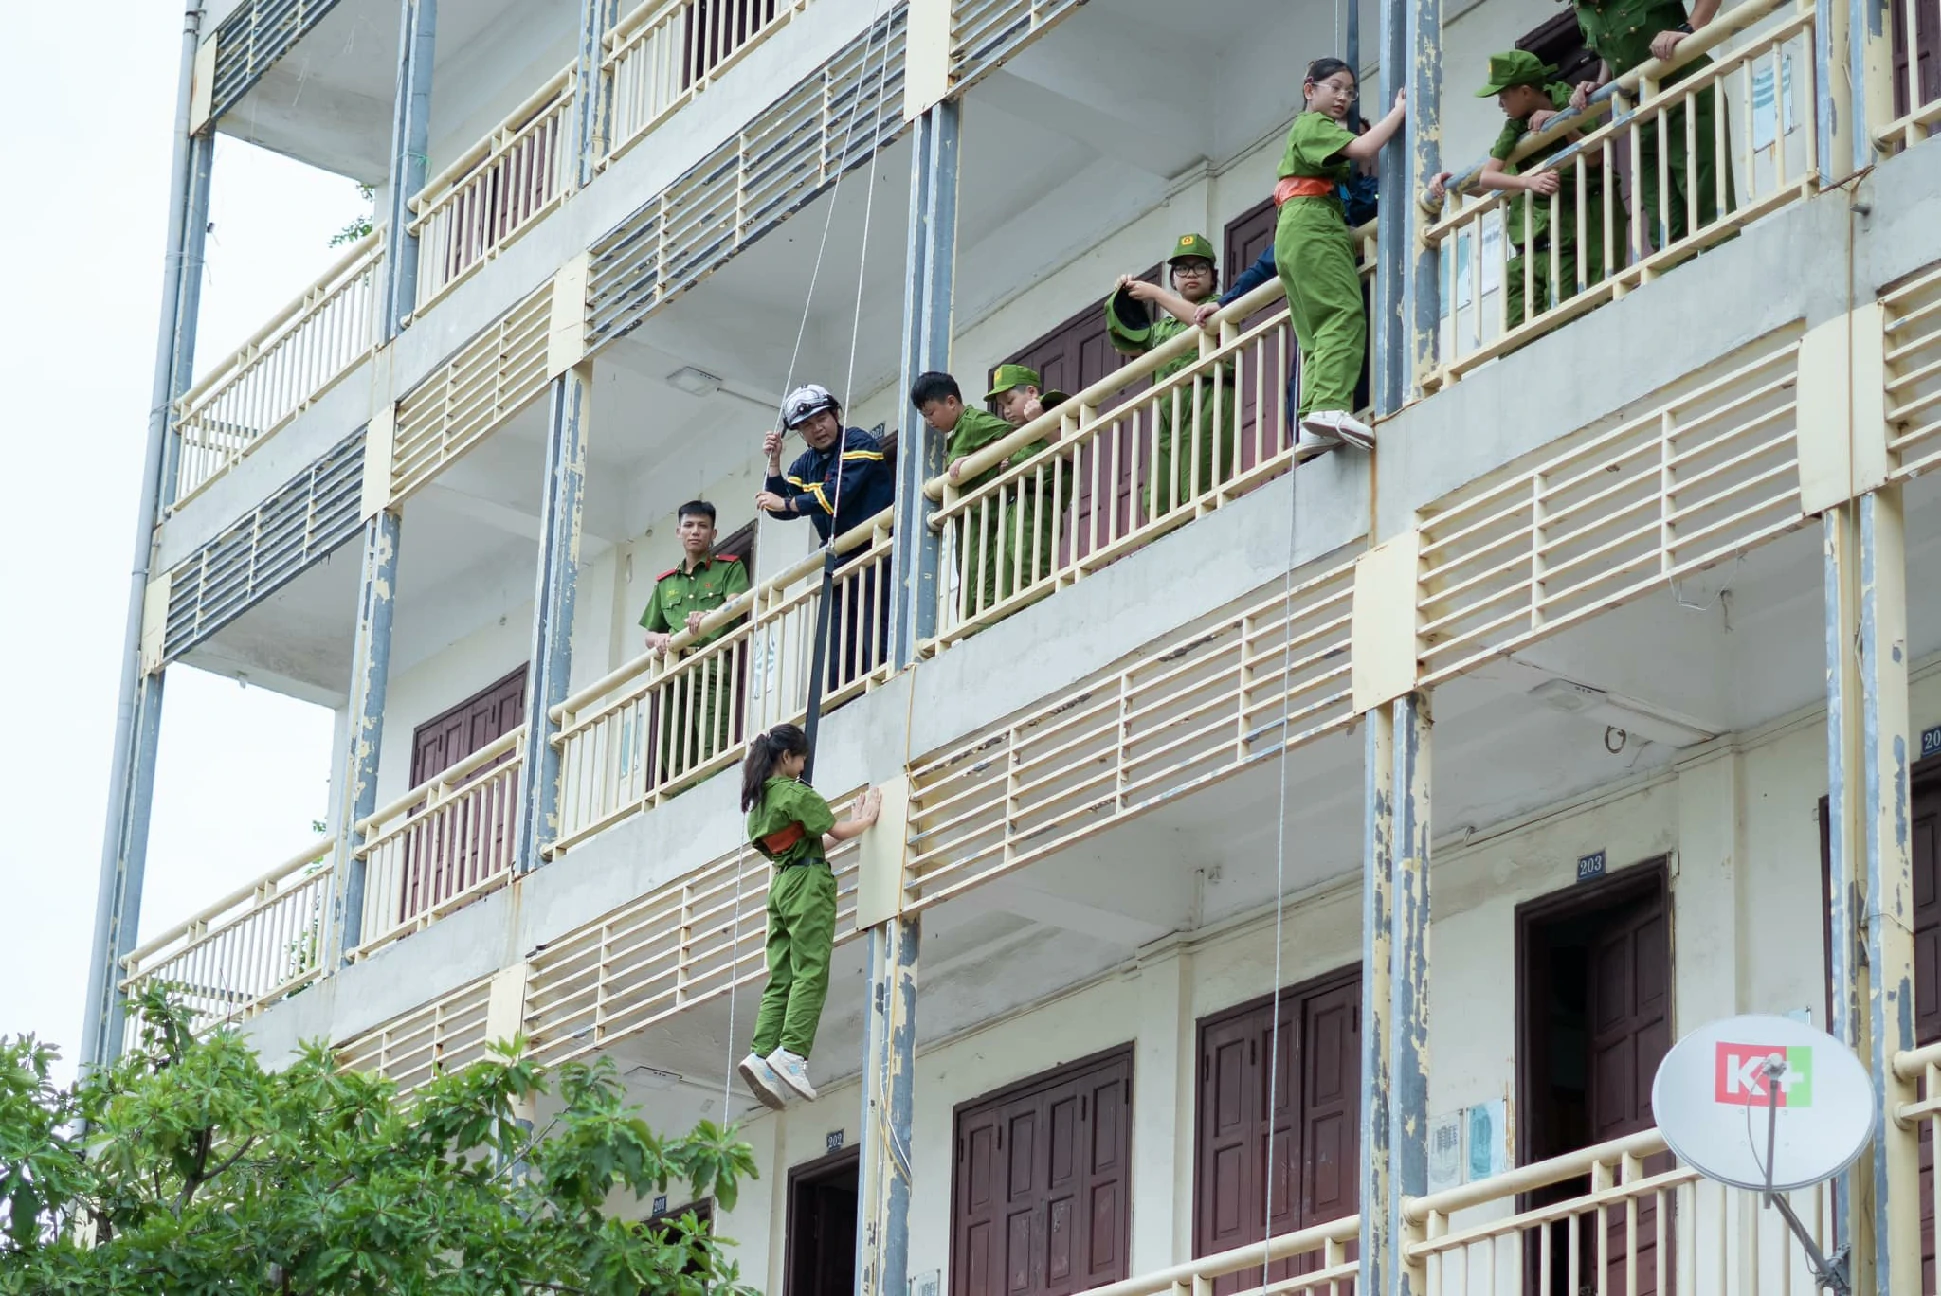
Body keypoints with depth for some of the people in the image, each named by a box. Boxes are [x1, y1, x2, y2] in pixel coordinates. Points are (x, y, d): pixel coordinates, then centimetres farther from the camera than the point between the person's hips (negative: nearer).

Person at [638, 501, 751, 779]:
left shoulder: (729, 568, 12)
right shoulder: (665, 583, 26)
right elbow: (649, 635, 26)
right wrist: (659, 639, 1)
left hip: (713, 670, -5)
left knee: (714, 756, -19)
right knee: (675, 764, -3)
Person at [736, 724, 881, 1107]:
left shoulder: (759, 799, 18)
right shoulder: (795, 793, -8)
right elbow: (838, 831, -5)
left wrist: (851, 824, 24)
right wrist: (866, 819, 13)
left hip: (781, 884, 8)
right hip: (808, 882, -8)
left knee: (780, 978, 1)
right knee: (811, 972, -12)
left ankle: (762, 1054, -12)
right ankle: (792, 1053, -24)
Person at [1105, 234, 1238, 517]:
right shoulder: (1164, 325, 31)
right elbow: (1126, 345, 21)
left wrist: (1156, 294, -4)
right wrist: (1121, 302, 9)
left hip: (1207, 401, -6)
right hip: (1167, 410, 6)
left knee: (1197, 498, -19)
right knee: (1158, 502, -10)